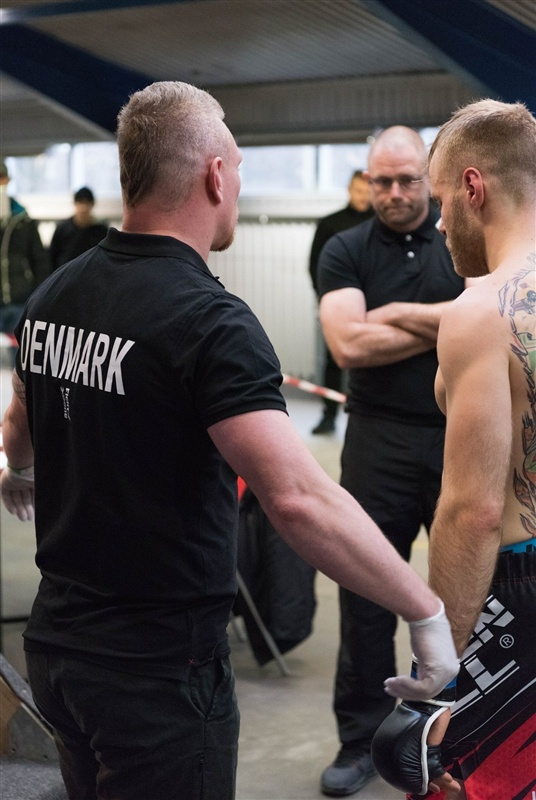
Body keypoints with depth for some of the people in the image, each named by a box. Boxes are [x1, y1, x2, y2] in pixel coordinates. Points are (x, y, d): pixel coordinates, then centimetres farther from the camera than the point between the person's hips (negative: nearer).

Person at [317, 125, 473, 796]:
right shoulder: (345, 252, 2)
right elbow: (349, 344, -12)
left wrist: (397, 313, -11)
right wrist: (444, 327, -10)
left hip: (466, 434, 1)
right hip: (380, 440, 0)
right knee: (366, 593, 6)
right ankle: (361, 738, 20)